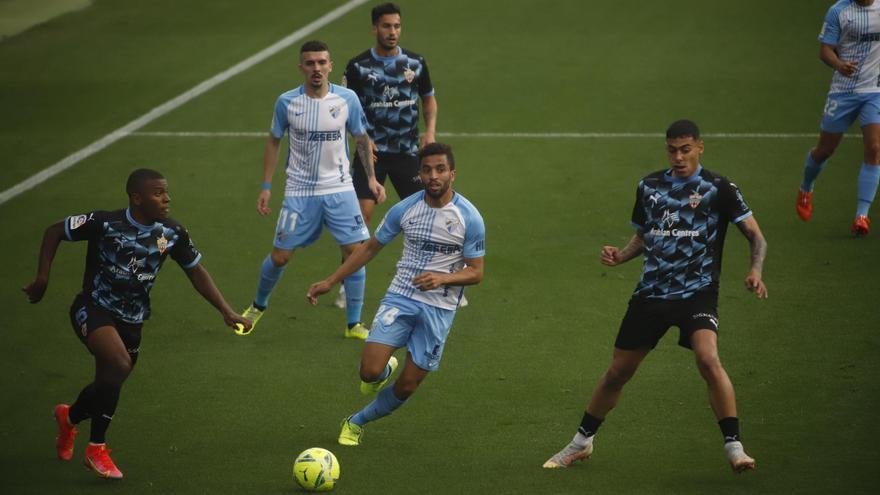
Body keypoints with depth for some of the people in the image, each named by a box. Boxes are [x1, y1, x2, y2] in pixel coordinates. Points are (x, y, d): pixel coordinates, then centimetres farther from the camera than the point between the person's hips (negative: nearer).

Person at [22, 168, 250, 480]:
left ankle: (70, 416, 49)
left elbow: (196, 272, 6)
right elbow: (55, 232, -5)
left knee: (109, 384, 12)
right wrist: (43, 276, -13)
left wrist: (226, 311, -2)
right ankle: (96, 449, -12)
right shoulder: (105, 224, -18)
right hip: (93, 310, -5)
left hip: (132, 320, 6)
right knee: (119, 364, -29)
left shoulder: (172, 233, -5)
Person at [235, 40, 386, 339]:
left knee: (354, 252, -7)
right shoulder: (287, 102, -7)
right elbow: (273, 142, 6)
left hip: (339, 189, 1)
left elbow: (362, 139, 9)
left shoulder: (347, 99, -6)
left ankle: (354, 324, 6)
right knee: (280, 256, 2)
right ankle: (258, 306, 30)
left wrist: (371, 178, 3)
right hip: (299, 191, -1)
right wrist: (266, 187, 3)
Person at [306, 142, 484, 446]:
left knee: (407, 386, 1)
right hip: (400, 298, 1)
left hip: (439, 309, -1)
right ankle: (386, 369, 22)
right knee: (370, 372, -17)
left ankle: (357, 422, 27)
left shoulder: (469, 217, -9)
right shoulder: (405, 209, -2)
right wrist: (330, 282, 9)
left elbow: (475, 272, -4)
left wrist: (442, 278, -24)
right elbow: (371, 248, 12)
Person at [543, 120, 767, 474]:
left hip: (697, 293, -4)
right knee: (617, 372, 9)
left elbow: (756, 236, -6)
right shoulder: (650, 187, 8)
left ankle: (734, 447, -21)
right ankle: (582, 442, 29)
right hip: (651, 294, 4)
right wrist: (620, 255, 1)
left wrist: (755, 271, -25)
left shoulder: (718, 189, -5)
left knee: (708, 359, -29)